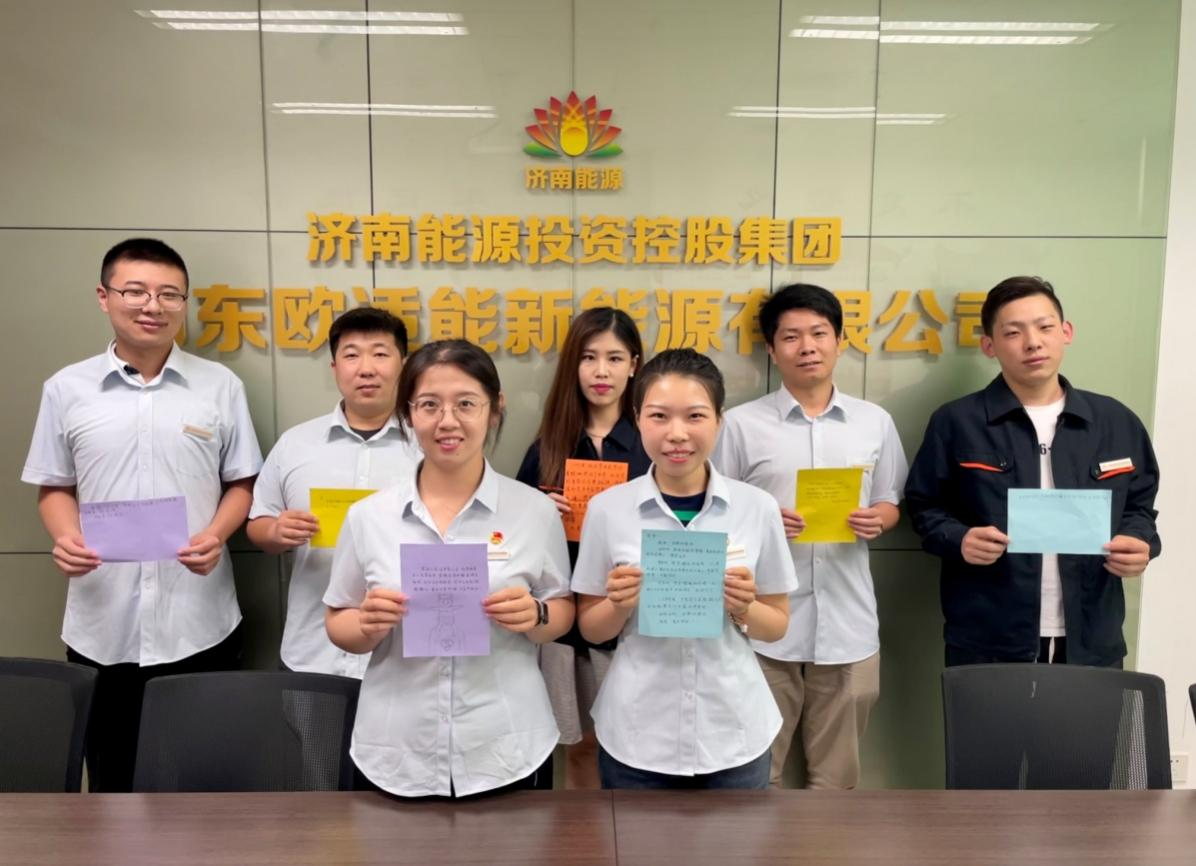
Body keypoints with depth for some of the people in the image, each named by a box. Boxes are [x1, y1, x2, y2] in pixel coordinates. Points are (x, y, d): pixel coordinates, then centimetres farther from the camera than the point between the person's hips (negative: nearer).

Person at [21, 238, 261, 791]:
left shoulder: (221, 386, 1)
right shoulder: (66, 389, 3)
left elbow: (242, 483, 5)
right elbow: (55, 487, 10)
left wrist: (215, 535, -14)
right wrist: (66, 537, -10)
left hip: (201, 624, -1)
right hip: (101, 627, 1)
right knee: (112, 778, 15)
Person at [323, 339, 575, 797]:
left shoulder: (534, 510, -5)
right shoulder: (368, 515, -3)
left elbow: (563, 611, 4)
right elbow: (339, 625, 5)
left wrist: (535, 616, -17)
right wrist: (368, 625, -16)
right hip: (397, 755, 1)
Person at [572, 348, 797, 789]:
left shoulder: (758, 507, -6)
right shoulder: (607, 508, -8)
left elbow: (777, 625, 4)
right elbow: (590, 629, 2)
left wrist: (743, 608, -15)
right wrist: (619, 605, -18)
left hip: (734, 735, 1)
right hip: (635, 740, 0)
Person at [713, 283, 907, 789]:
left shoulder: (875, 423, 6)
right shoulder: (742, 424, -2)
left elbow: (891, 504, 13)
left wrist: (875, 520, -9)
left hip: (848, 623, 2)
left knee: (835, 771, 16)